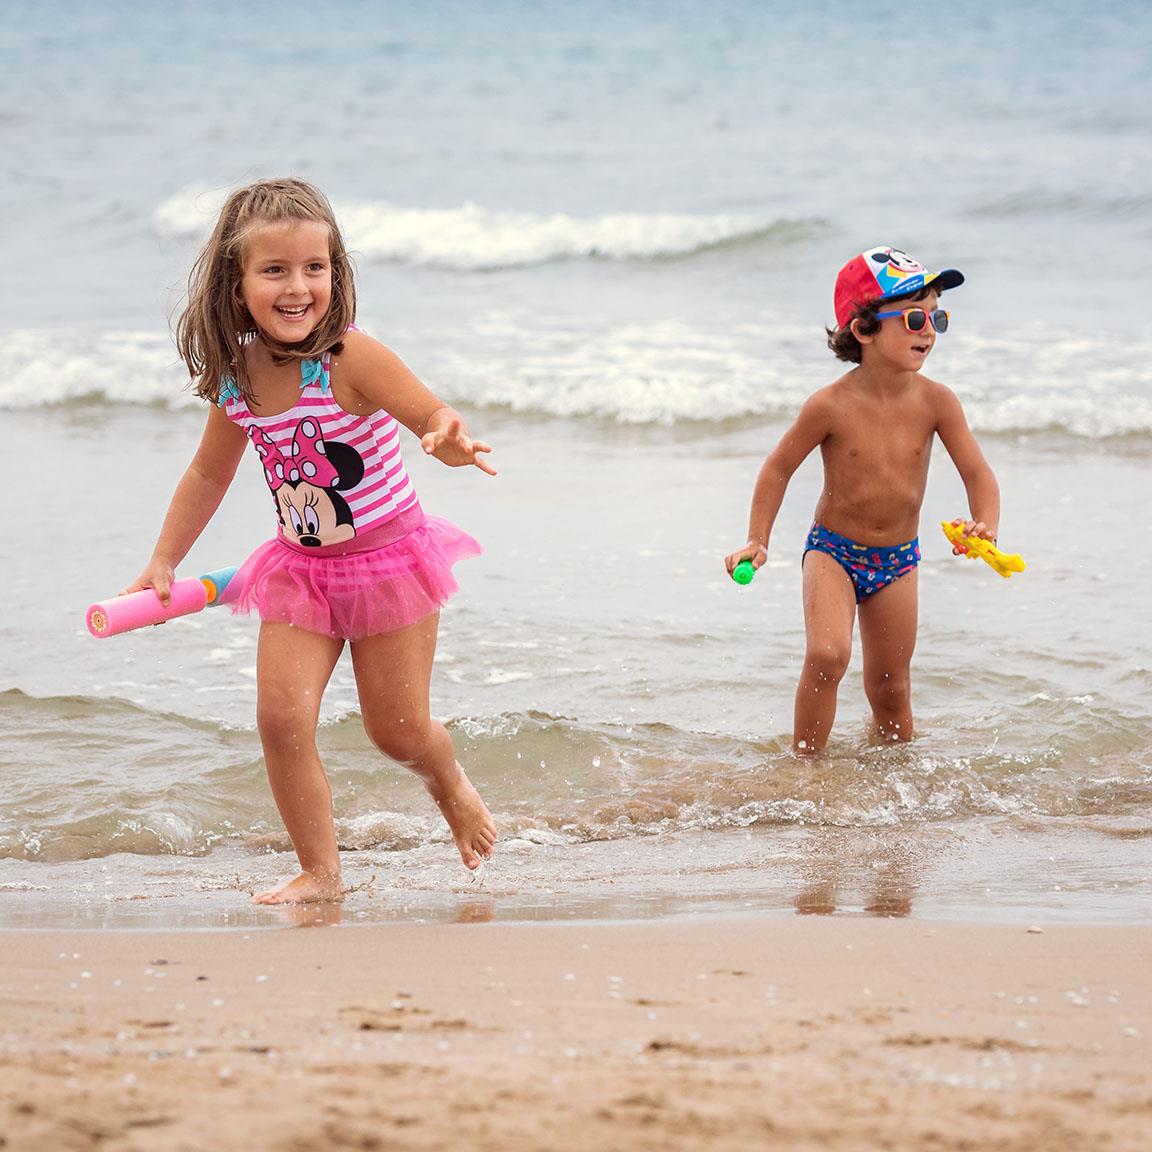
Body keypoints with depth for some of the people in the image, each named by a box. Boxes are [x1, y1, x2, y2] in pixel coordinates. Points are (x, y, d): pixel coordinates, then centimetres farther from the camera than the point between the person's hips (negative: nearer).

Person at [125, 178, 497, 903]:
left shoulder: (349, 360, -23)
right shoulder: (234, 381, -6)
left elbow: (435, 419, -24)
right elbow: (210, 474, 10)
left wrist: (451, 441, -48)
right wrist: (163, 564, 11)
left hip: (389, 562, -4)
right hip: (300, 570, 4)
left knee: (397, 729, 4)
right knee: (282, 716, -10)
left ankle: (453, 786, 40)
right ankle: (321, 873, 1)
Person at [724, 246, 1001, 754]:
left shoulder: (935, 402, -12)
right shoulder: (832, 406, -19)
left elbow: (976, 471, -8)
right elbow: (779, 468, -5)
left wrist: (986, 525, -27)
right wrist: (757, 541, -8)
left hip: (897, 560, 3)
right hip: (833, 550, -3)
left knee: (890, 687, 11)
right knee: (828, 655, -25)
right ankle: (805, 763, -11)